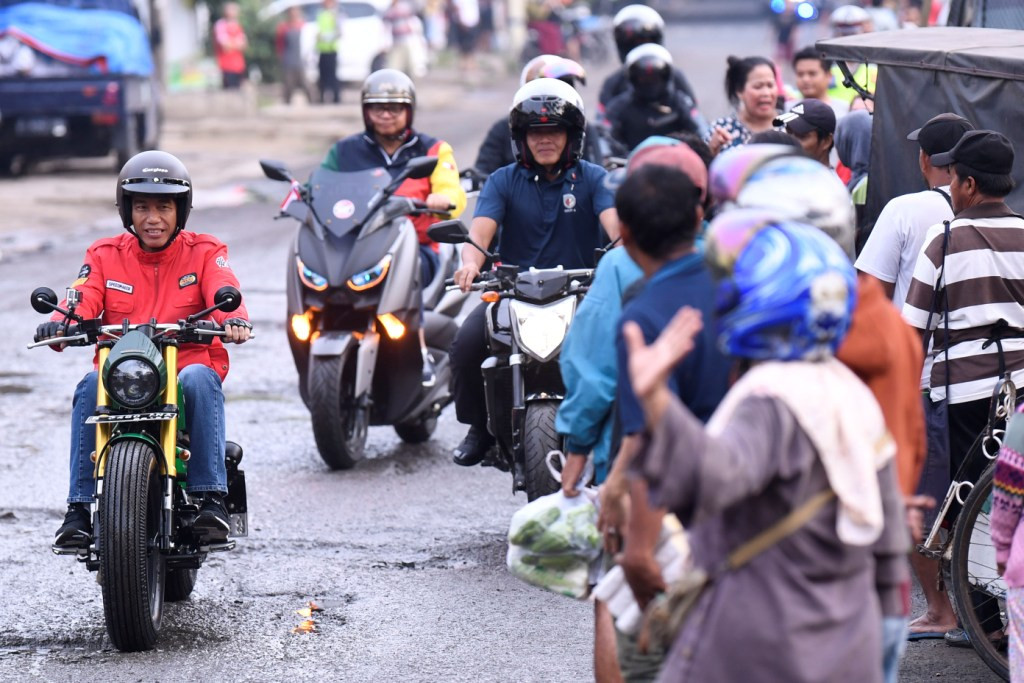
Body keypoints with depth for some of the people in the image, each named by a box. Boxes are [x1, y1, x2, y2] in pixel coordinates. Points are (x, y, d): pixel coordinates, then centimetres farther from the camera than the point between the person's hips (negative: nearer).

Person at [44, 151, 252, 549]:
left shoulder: (204, 252, 9)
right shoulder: (105, 255, 13)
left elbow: (223, 291, -10)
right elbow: (84, 296, -5)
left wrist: (234, 319, -35)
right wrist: (61, 323, -29)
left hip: (188, 363, -1)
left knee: (200, 379, -35)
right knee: (90, 387, -31)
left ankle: (210, 497, -32)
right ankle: (79, 508, -28)